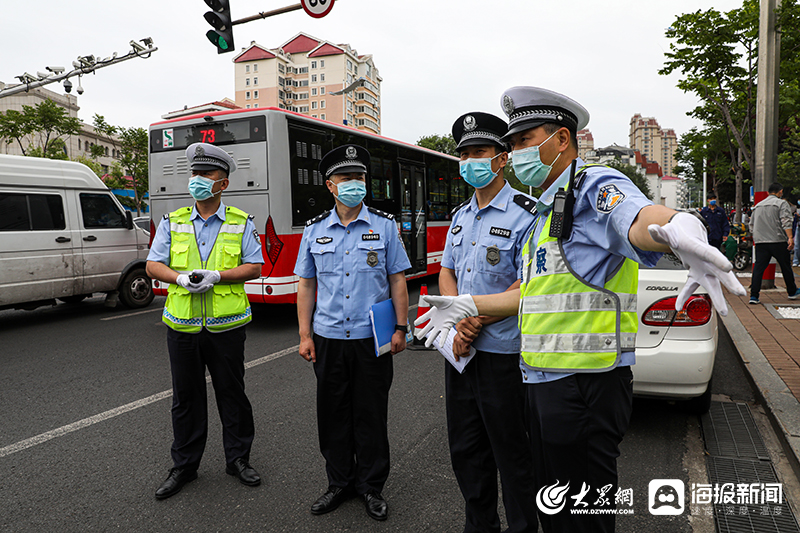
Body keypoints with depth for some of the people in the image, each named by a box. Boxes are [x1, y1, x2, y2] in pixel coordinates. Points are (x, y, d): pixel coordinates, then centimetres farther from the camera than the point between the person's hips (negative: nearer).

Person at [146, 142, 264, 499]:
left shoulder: (241, 223, 2)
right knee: (186, 398, 12)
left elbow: (254, 267, -2)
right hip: (182, 324, 2)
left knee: (232, 393, 8)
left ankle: (238, 459, 25)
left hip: (226, 325, -2)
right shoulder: (173, 222, 8)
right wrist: (181, 278, -14)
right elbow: (153, 265, 6)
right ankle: (184, 466, 27)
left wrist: (217, 276, -17)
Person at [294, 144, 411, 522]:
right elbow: (305, 285, 7)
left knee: (371, 415, 8)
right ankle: (339, 483, 29)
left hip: (372, 338, -1)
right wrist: (305, 335, 2)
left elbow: (397, 281, 3)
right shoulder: (314, 230, 6)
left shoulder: (385, 226, 2)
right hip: (328, 339, 2)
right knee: (333, 415, 11)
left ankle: (371, 486, 26)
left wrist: (401, 328, -3)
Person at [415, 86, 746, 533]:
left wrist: (680, 229, -57)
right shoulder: (546, 211, 19)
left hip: (584, 383, -9)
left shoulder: (596, 186, -10)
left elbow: (637, 218, -35)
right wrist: (466, 305, 24)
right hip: (541, 380, 9)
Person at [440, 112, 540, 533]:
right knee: (465, 450, 19)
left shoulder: (524, 215, -12)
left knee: (512, 455, 7)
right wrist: (459, 320, -6)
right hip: (460, 351, 8)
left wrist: (477, 321, -16)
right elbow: (447, 274, 12)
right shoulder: (460, 216, 12)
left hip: (501, 354, -7)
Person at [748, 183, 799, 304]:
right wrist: (790, 238, -19)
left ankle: (754, 295, -8)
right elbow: (786, 222, -14)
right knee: (786, 267, 12)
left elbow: (752, 225, 22)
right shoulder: (782, 204, -2)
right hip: (778, 241, -4)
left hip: (760, 242, 4)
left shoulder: (758, 205, 16)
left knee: (758, 267, 0)